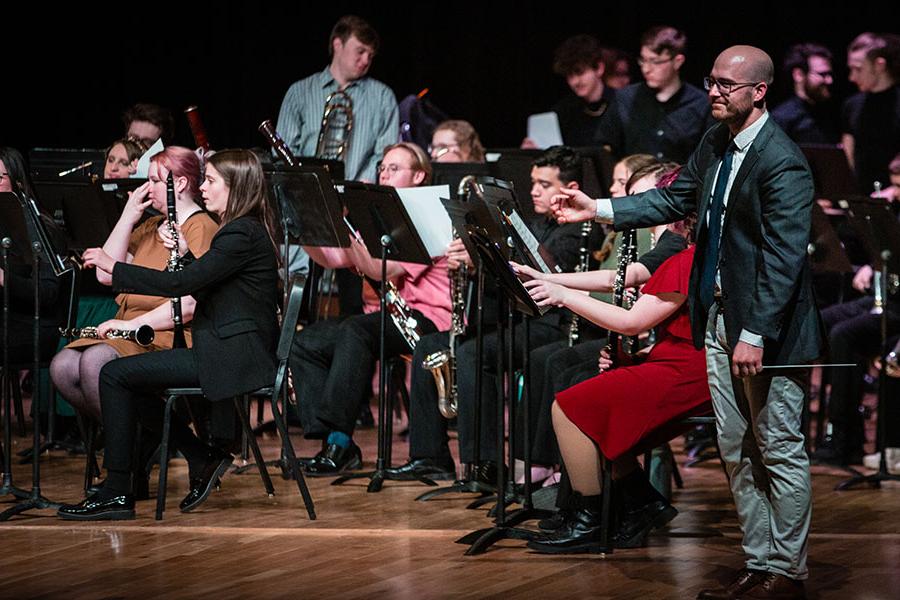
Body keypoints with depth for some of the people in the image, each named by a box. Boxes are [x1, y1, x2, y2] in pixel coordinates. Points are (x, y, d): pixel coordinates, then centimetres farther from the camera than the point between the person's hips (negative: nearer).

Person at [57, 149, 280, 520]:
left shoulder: (242, 234, -16)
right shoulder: (244, 229, 16)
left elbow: (182, 284, -22)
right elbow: (204, 284, 22)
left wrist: (114, 267, -14)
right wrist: (184, 252, 6)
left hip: (232, 357, -10)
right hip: (231, 350, 10)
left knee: (115, 375, -10)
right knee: (128, 380, 15)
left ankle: (116, 494, -7)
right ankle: (203, 460, 13)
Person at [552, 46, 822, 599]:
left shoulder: (783, 163, -19)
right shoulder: (716, 143, 8)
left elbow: (783, 258, -22)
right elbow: (675, 199, 18)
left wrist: (755, 335, -25)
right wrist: (598, 210, 9)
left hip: (766, 326, -9)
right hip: (719, 318, 9)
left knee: (780, 451, 2)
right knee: (737, 451, 14)